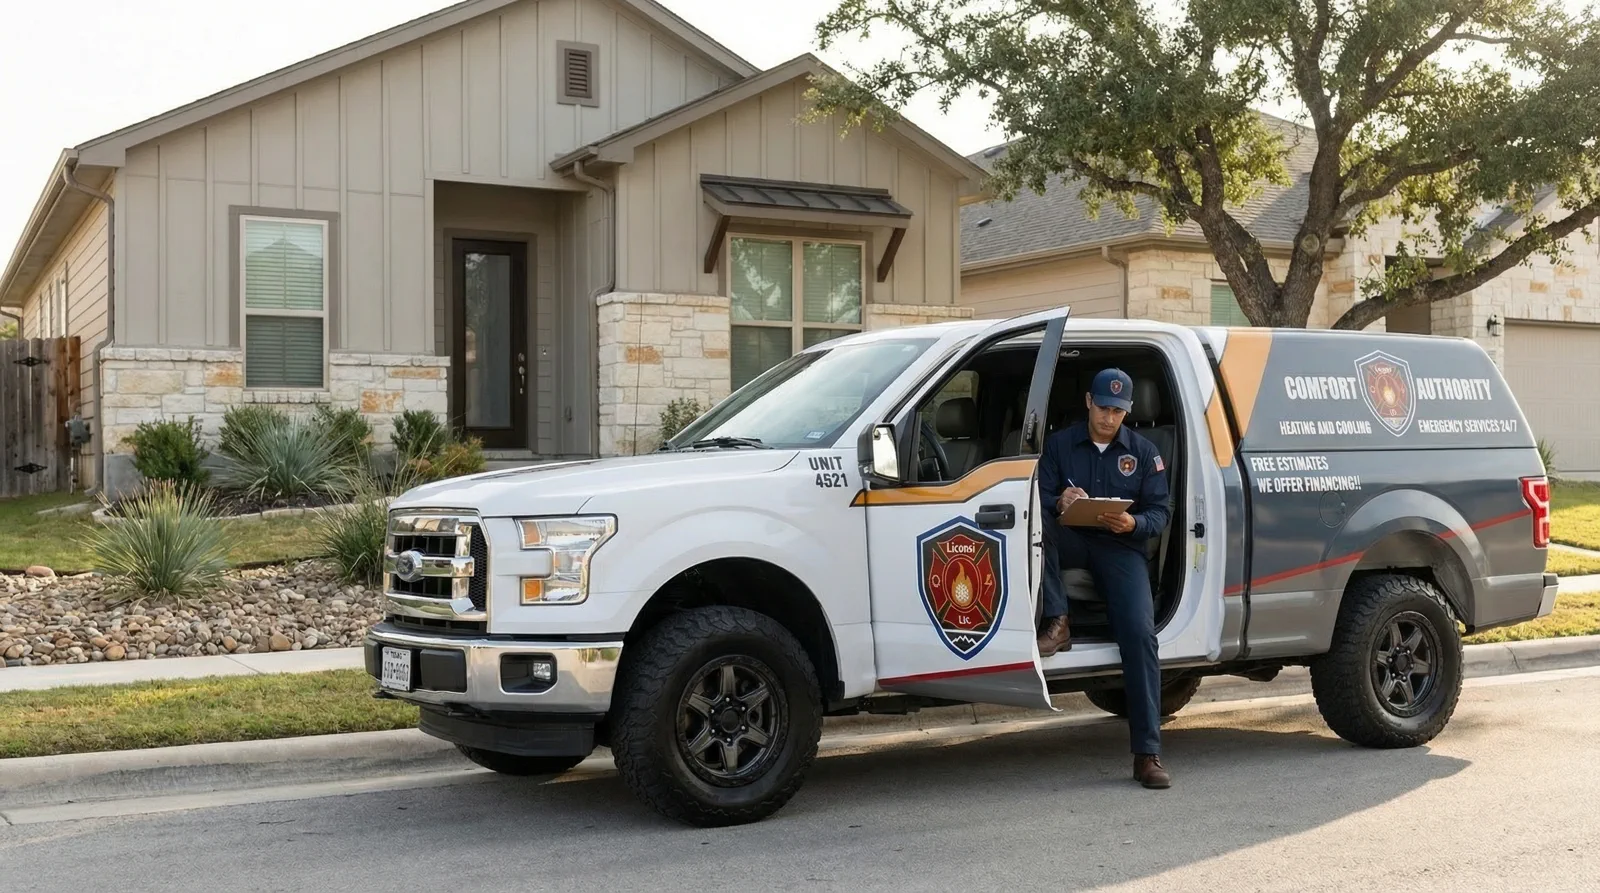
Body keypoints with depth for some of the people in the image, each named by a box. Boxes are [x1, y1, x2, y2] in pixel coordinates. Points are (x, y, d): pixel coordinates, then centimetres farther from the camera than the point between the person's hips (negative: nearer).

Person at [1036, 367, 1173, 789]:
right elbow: (1040, 497, 1)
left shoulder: (1143, 452, 10)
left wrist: (1134, 524, -19)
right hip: (1071, 541, 1)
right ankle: (1057, 624, -32)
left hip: (1121, 548, -1)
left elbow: (1160, 512, 4)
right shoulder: (1059, 444, 9)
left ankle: (1147, 754, -21)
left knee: (1140, 633, -21)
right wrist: (1058, 503, -24)